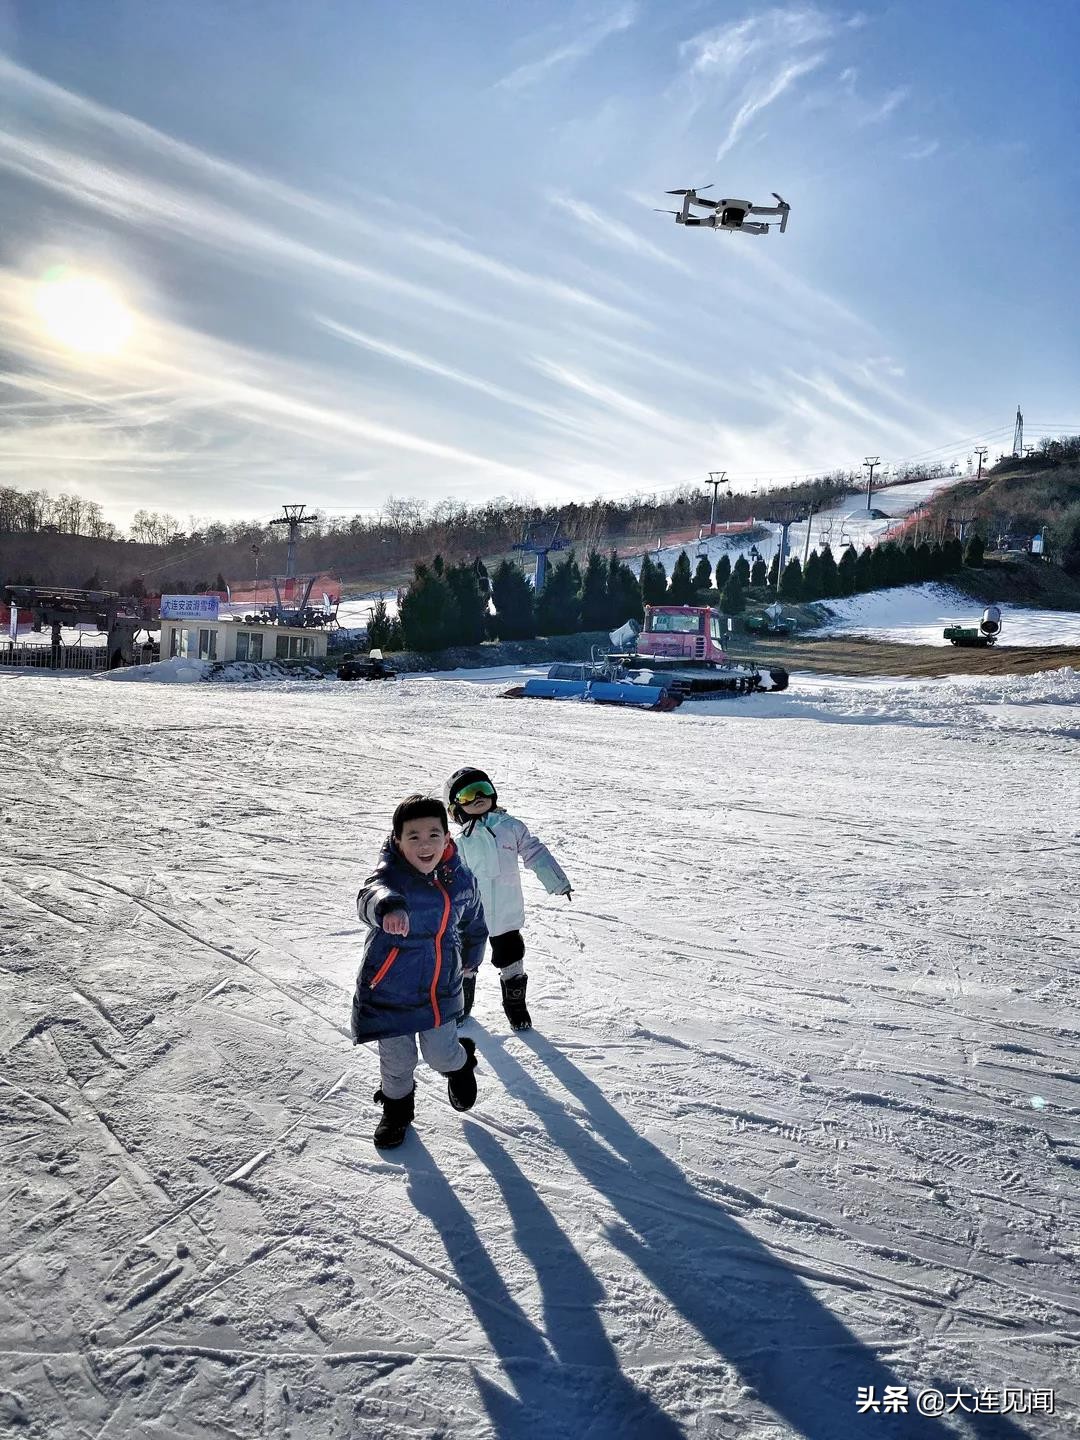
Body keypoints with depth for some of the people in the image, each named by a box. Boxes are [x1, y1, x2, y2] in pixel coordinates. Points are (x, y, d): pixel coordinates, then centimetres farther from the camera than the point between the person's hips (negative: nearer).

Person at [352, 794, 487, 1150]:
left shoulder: (462, 880, -7)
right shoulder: (392, 874, -21)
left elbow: (474, 924, 14)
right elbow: (370, 895, -46)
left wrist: (470, 959, 29)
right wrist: (388, 907, -69)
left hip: (440, 989, 2)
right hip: (389, 991, -2)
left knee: (441, 1055, 7)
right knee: (397, 1061, 9)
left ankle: (461, 1063, 44)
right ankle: (396, 1107, 41)